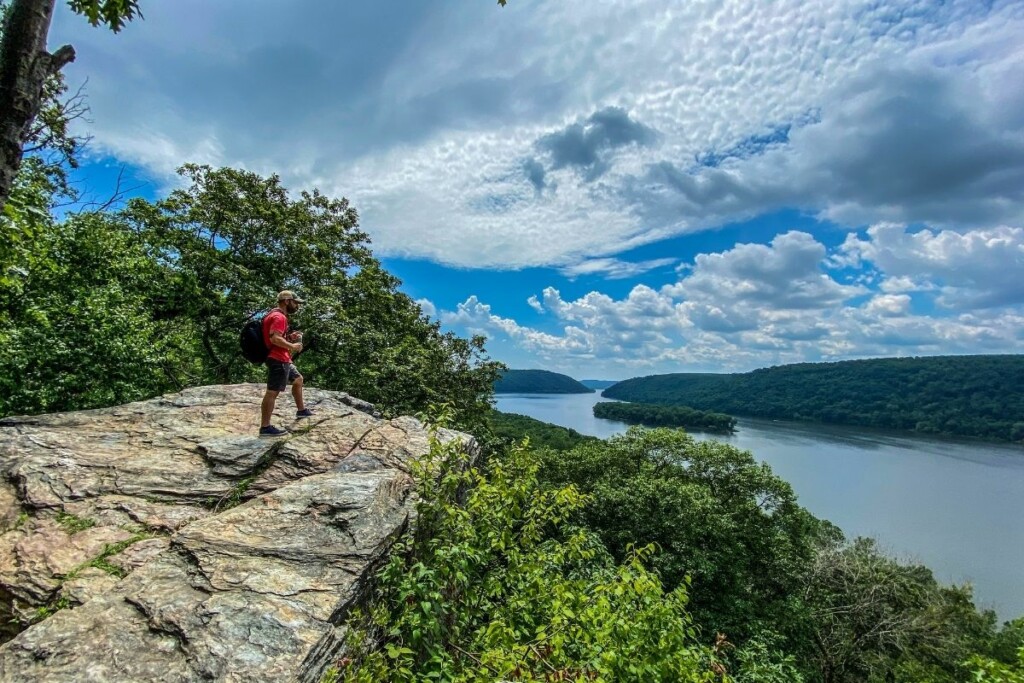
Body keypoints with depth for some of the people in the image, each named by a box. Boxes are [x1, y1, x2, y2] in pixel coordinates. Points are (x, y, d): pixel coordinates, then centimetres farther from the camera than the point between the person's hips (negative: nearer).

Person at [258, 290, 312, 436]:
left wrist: (290, 337, 13)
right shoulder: (279, 317, -16)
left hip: (282, 360, 11)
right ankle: (265, 427, -5)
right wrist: (292, 346, -17)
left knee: (298, 380, 24)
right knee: (272, 392, -8)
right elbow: (274, 338, -28)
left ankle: (301, 410, 36)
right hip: (278, 360, -11)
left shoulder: (276, 315, 18)